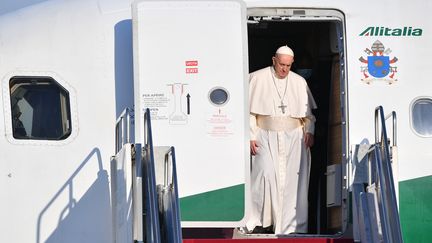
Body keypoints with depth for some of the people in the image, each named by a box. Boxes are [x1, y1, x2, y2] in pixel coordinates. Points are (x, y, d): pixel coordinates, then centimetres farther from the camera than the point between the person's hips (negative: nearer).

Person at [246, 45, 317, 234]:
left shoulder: (299, 82, 10)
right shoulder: (258, 79, 0)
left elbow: (308, 112, 15)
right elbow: (250, 112, 0)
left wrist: (309, 131, 0)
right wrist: (251, 136, -6)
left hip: (294, 137, 3)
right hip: (266, 137, -3)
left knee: (293, 179, -2)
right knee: (266, 174, -18)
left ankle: (291, 224, 5)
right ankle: (258, 221, -8)